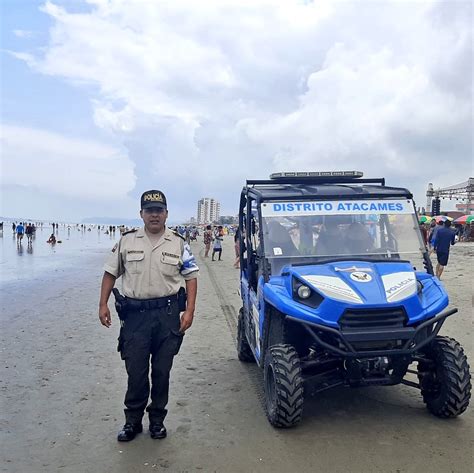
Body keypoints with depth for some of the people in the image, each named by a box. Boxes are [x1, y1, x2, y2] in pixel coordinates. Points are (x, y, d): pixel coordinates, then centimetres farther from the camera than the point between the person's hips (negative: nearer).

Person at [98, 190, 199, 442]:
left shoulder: (178, 243, 1)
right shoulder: (127, 241, 3)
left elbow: (191, 277, 2)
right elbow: (110, 273, 8)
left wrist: (189, 311, -6)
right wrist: (103, 304, 1)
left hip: (168, 314, 0)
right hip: (135, 314, 0)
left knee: (162, 371, 10)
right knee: (135, 371, 6)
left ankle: (157, 420, 26)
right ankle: (132, 421, 24)